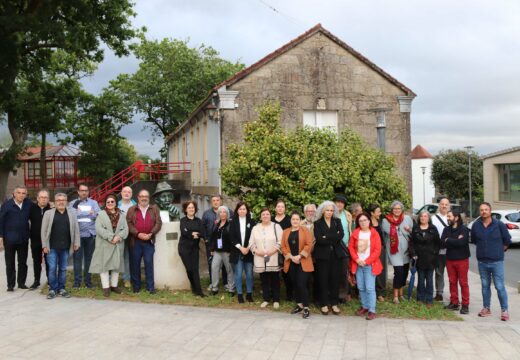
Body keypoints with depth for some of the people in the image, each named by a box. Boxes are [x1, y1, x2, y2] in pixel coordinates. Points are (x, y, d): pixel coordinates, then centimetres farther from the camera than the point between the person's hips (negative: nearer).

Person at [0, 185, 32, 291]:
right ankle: (10, 284, 14)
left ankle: (21, 282, 23)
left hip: (23, 239, 3)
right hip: (10, 239, -3)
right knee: (10, 263, 7)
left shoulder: (29, 204, -1)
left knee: (23, 262, 11)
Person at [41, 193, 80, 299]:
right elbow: (44, 230, 0)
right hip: (52, 247, -2)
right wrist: (44, 245, -5)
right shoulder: (48, 213, 1)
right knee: (52, 268, 0)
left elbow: (76, 229, 7)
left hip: (65, 247, 2)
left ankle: (61, 288, 18)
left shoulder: (72, 214, 7)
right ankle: (52, 289, 11)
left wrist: (76, 243, 1)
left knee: (63, 269, 9)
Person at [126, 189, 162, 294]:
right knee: (135, 263, 6)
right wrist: (138, 234, -14)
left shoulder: (154, 209, 9)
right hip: (136, 241, 0)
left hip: (149, 241, 0)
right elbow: (129, 223, -2)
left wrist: (151, 234, -12)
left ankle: (150, 287, 5)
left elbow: (158, 223, 2)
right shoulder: (132, 209, 8)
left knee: (149, 263, -1)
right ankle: (136, 286, 16)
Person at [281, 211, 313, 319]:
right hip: (291, 262, 4)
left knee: (302, 284, -10)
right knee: (295, 284, 10)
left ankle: (306, 307, -1)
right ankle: (299, 304, 25)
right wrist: (291, 257, -9)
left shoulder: (305, 230, -2)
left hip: (303, 262, -4)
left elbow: (309, 245, -10)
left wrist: (299, 256, -16)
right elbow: (283, 247, 5)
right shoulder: (286, 232, 9)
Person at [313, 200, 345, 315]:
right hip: (323, 255, -2)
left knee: (335, 278, 4)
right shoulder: (318, 223, 3)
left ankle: (334, 303, 14)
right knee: (323, 279, 1)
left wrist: (327, 237, -13)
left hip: (336, 254, 2)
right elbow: (319, 239, -12)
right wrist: (334, 238, -13)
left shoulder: (337, 221, 9)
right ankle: (324, 304, 10)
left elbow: (341, 235, -7)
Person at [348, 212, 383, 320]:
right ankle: (365, 306, 24)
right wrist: (357, 259, -8)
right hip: (358, 264, 4)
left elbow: (377, 250, -8)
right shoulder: (355, 233, 4)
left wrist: (366, 261, -13)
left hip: (370, 265, -3)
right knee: (361, 287, 9)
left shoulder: (374, 233, -5)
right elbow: (351, 247, 5)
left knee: (370, 288, -6)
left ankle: (372, 310, 0)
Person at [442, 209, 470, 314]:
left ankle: (465, 305, 6)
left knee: (463, 283, 0)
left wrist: (448, 240, -10)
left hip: (462, 259, -5)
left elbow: (461, 242, -23)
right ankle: (454, 303, 19)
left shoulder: (464, 229, -9)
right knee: (452, 282, 10)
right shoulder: (446, 229, 8)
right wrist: (455, 241, -17)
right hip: (450, 259, 5)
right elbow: (442, 243, -4)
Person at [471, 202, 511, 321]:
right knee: (485, 286, 13)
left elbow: (507, 241, 3)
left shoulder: (499, 225, -8)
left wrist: (499, 251, 8)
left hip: (496, 261, -3)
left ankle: (505, 310, 9)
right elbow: (474, 240, 14)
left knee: (500, 287, -2)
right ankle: (486, 308, 25)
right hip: (482, 262, 3)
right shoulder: (476, 225, -1)